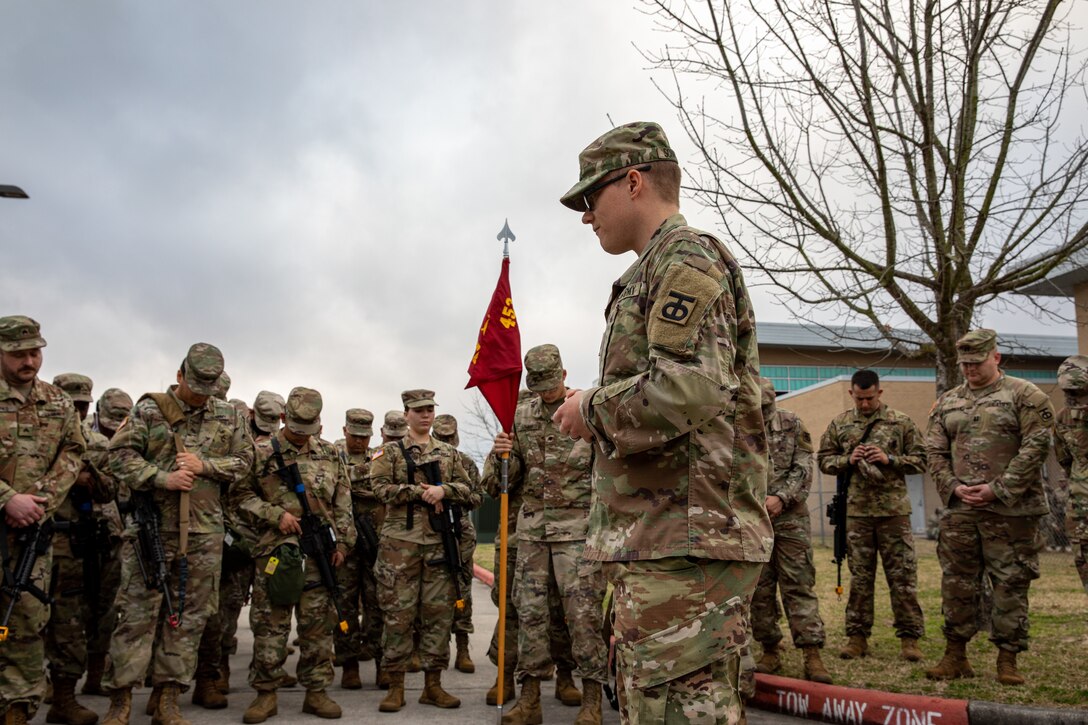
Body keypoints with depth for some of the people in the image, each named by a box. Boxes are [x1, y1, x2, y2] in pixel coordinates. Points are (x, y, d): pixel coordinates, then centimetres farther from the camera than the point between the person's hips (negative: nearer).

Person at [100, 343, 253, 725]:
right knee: (138, 611, -1)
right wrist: (161, 478, -16)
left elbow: (244, 460, 10)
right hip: (152, 526, -3)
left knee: (190, 614, 7)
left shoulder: (228, 416, 10)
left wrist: (205, 466, -7)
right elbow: (121, 454, -3)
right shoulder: (149, 409, 2)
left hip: (204, 532, 3)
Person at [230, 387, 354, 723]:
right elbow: (240, 494, -1)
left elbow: (343, 503, 13)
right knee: (270, 624, 2)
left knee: (318, 624, 7)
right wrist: (276, 515, -11)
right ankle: (265, 693, 13)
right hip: (275, 550, -3)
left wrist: (343, 541, 6)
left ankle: (316, 691, 17)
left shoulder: (330, 454, 10)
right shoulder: (261, 453, 0)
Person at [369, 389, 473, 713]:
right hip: (400, 540, -3)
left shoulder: (449, 452, 15)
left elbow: (465, 488, 8)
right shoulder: (390, 451, 5)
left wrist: (443, 490, -12)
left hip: (439, 540, 3)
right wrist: (420, 491, -13)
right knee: (398, 613, -2)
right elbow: (380, 487, -7)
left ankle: (433, 684, 13)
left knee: (439, 612, 4)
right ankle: (396, 685, 8)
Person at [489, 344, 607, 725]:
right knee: (530, 610, 6)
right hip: (532, 525, 4)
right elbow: (510, 477, 14)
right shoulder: (521, 416, 12)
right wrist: (501, 455, -8)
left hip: (578, 523, -4)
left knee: (583, 612, -4)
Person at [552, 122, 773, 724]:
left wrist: (592, 409, -9)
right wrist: (601, 414, 17)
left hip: (686, 539, -11)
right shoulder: (655, 272, 24)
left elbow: (688, 389, -23)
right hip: (656, 538, 11)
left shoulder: (686, 257, -8)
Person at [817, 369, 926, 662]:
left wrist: (890, 459, -13)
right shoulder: (839, 424, 7)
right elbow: (824, 460, 11)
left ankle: (909, 637, 10)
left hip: (894, 509, -2)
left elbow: (921, 459, 3)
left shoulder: (901, 422, 2)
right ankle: (857, 636, 16)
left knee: (903, 576, 1)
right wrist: (848, 460, -8)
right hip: (856, 510, 2)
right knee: (859, 577, 8)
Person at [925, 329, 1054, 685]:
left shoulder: (1024, 396, -1)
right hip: (959, 509, 4)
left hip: (1010, 509, -4)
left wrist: (998, 489, -13)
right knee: (957, 584, 7)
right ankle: (955, 656, 18)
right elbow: (935, 452, 12)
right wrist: (953, 487, -4)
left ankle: (1007, 659, 13)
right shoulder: (946, 402, 13)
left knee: (1011, 585, 2)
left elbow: (1036, 447, -9)